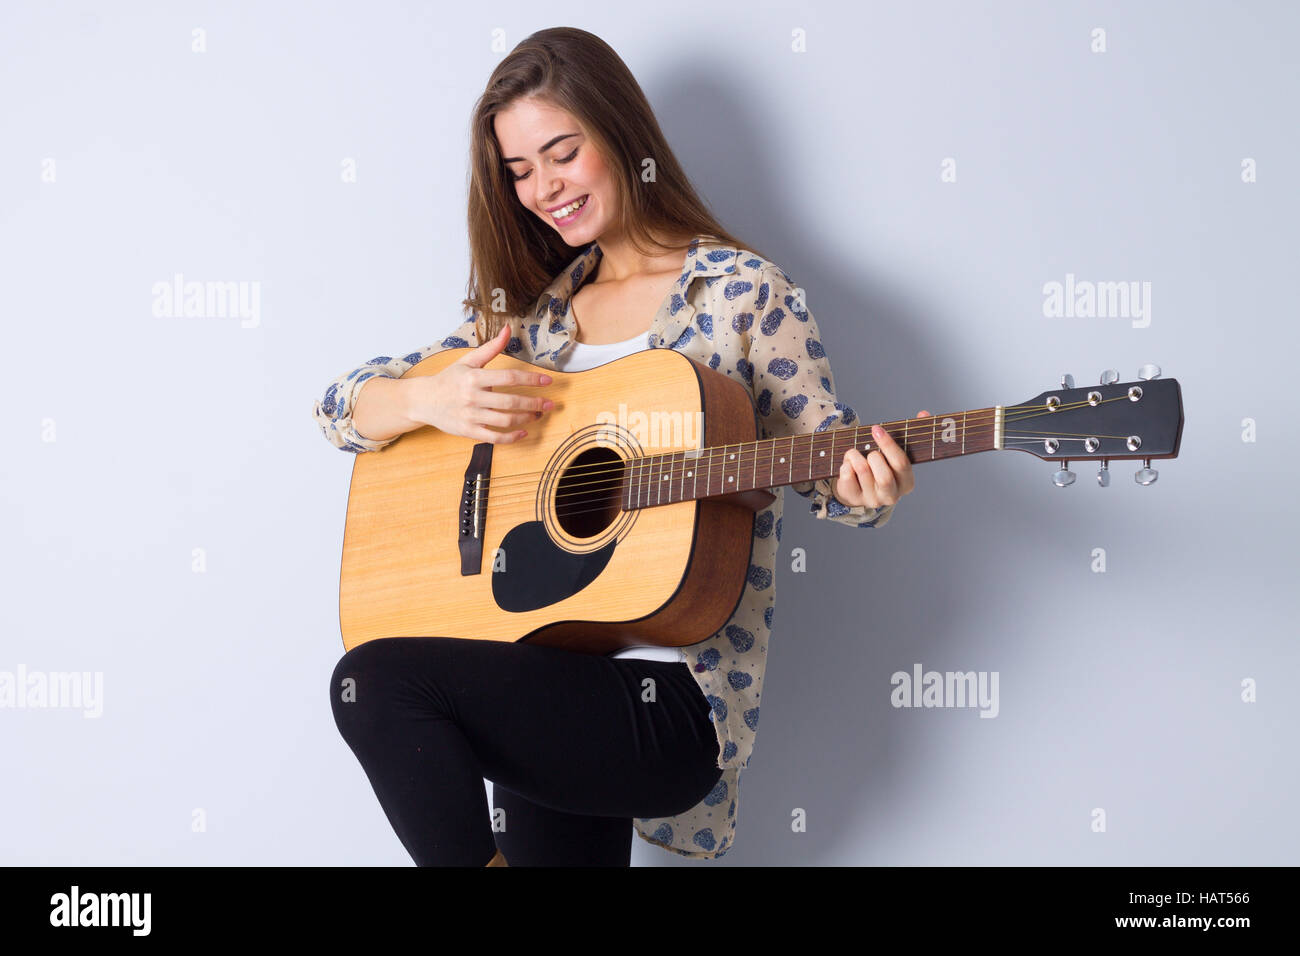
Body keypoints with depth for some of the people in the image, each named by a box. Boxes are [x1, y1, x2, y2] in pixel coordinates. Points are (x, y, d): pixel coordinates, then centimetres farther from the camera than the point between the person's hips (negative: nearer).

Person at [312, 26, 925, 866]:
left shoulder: (742, 293, 0)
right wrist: (429, 400, -9)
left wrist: (867, 489, -25)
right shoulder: (535, 307, 13)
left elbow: (829, 461, -1)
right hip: (547, 682, 5)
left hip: (677, 700, -5)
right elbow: (343, 407, 14)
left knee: (377, 681, -22)